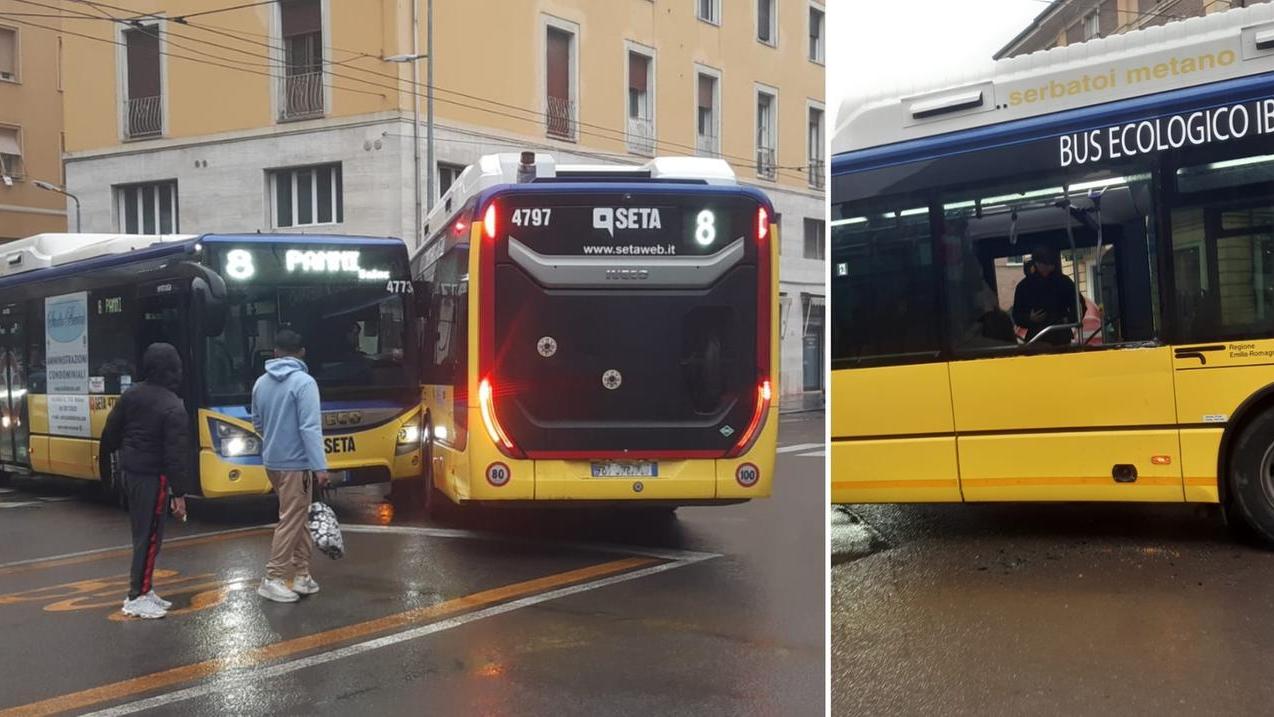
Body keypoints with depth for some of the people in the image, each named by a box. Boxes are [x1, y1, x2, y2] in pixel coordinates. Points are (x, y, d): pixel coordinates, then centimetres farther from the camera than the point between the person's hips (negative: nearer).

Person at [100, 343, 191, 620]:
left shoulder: (131, 394, 3)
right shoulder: (174, 408, -19)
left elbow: (111, 429, 12)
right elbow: (175, 455, -21)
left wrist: (107, 452, 33)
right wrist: (179, 493, -19)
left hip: (130, 470, 8)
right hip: (153, 475, -8)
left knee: (142, 531, 16)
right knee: (150, 535, -1)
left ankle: (143, 590, 22)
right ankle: (137, 597, 2)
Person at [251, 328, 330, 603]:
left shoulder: (261, 383, 7)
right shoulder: (304, 382, -15)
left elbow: (257, 424, 19)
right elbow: (310, 428, -20)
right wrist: (320, 466, -19)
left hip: (271, 462, 7)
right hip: (295, 463, -7)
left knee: (297, 518, 16)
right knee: (290, 521, 0)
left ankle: (300, 573, 19)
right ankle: (273, 579, 3)